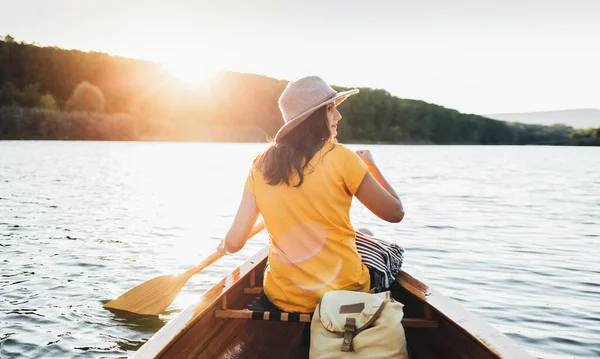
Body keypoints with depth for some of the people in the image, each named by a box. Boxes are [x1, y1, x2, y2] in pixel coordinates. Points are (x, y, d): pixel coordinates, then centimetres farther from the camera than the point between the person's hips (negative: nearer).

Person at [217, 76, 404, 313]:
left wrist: (224, 246, 17)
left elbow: (234, 243, -7)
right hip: (345, 292, -3)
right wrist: (371, 164, 8)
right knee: (392, 253, 26)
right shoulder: (339, 157, -15)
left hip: (283, 298, 4)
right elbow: (395, 213, -7)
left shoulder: (262, 165, -4)